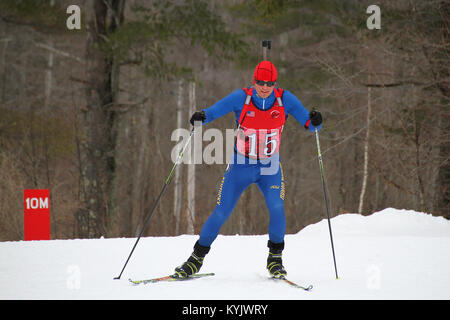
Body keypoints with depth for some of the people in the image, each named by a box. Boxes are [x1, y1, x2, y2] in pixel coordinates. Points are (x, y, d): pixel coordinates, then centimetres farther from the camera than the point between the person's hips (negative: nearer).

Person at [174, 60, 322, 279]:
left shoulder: (285, 99, -12)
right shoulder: (242, 98, -16)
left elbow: (310, 125, -11)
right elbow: (213, 111, -20)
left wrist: (314, 121, -34)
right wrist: (200, 117, -43)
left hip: (270, 168, 1)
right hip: (240, 167, -1)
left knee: (276, 208, -21)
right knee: (221, 214, -4)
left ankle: (275, 258, 0)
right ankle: (197, 257, 15)